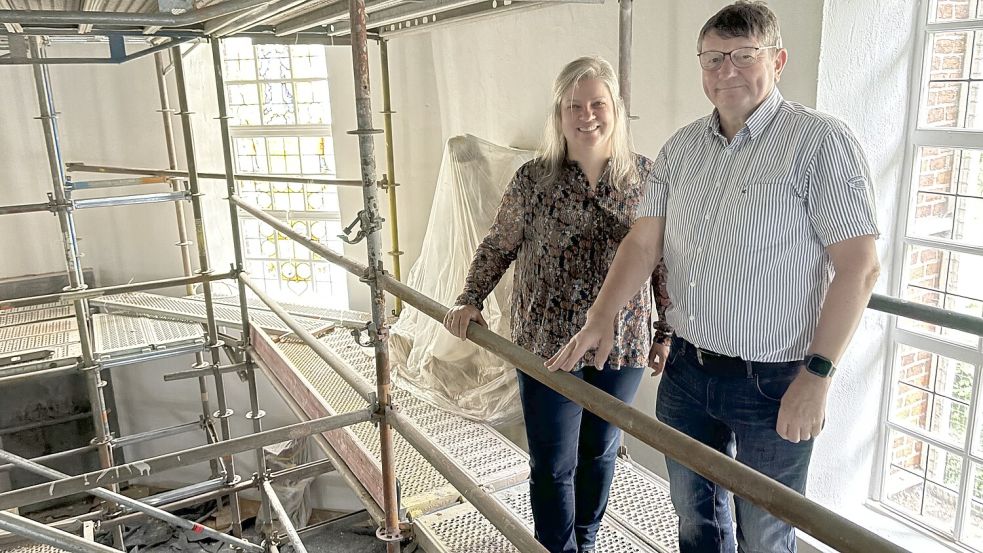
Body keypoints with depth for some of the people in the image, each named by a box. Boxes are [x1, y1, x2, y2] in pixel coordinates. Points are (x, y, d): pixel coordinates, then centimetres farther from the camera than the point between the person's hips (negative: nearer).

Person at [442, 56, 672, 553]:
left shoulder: (645, 176, -1)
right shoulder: (533, 178, -6)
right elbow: (498, 246, 4)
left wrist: (668, 331, 5)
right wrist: (469, 301, -8)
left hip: (623, 344, 2)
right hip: (547, 343, -2)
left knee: (600, 453, 19)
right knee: (554, 466, 7)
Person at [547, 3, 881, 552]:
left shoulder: (821, 141, -13)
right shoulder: (682, 147, 5)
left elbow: (859, 266, -15)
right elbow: (644, 242, 4)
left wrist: (817, 375, -19)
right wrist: (601, 318, -8)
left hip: (773, 383, -5)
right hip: (687, 370, 5)